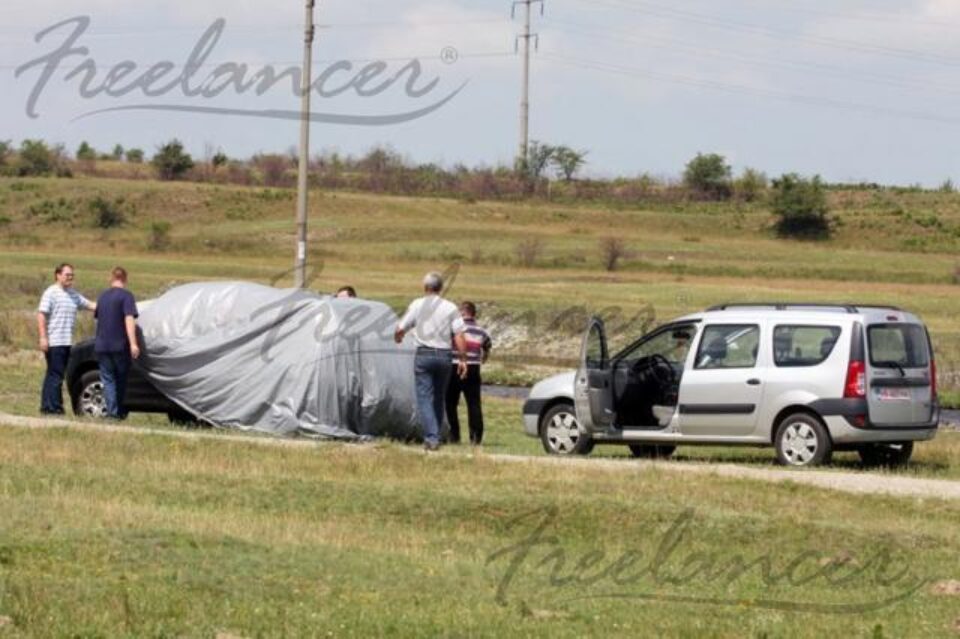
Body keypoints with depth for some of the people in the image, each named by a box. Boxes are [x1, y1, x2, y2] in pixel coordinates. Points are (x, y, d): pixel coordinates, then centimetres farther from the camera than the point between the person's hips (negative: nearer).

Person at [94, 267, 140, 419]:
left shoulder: (103, 296, 12)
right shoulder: (126, 296, -7)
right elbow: (129, 319, -18)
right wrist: (133, 344, -23)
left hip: (102, 345, 4)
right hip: (120, 344, -4)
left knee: (108, 379, 2)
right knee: (121, 379, 11)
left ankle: (112, 411, -11)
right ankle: (120, 411, 19)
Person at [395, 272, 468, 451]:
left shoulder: (417, 305, -1)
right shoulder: (450, 308, 1)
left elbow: (400, 330, 2)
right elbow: (459, 336, -5)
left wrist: (397, 338, 25)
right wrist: (462, 359, 1)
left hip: (424, 354, -2)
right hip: (443, 355, 2)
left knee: (424, 398, -3)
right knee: (439, 398, 16)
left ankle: (431, 437, -17)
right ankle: (435, 435, 20)